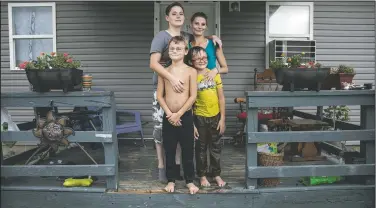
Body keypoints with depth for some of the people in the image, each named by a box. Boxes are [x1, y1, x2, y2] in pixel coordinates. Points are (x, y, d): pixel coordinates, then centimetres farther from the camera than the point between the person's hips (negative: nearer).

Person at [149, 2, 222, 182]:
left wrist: (212, 37, 10)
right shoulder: (161, 37, -9)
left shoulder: (187, 37, 9)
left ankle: (177, 164, 20)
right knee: (161, 127, -4)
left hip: (181, 87, 5)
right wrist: (172, 78, -32)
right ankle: (161, 166, 8)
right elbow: (153, 63, -20)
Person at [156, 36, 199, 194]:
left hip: (185, 116, -2)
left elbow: (193, 96, -7)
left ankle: (190, 180, 20)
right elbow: (159, 96, 2)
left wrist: (179, 114, -12)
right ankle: (171, 180, 24)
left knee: (187, 150, 6)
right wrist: (169, 114, -10)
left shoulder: (191, 71, -3)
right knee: (169, 150, 10)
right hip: (168, 117, 2)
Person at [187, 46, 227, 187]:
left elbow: (221, 97, 2)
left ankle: (216, 173, 29)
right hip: (200, 117, -2)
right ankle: (202, 175, 26)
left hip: (216, 116, 2)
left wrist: (222, 118, -2)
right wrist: (192, 124, -9)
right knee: (201, 148, 11)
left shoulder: (214, 74, -1)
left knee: (216, 147, 13)